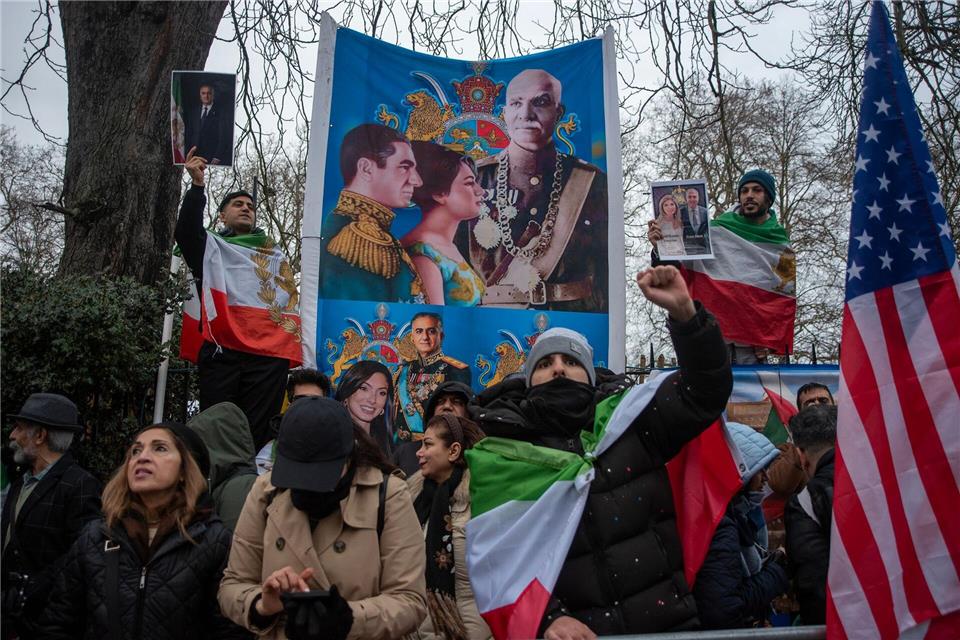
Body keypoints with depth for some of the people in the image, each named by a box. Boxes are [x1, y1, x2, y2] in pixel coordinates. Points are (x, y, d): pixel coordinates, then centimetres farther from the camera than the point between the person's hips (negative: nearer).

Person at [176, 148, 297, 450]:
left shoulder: (275, 255, 28)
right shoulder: (212, 246, 20)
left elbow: (291, 300, 20)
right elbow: (186, 231, -2)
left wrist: (288, 343, 6)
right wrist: (197, 185, -13)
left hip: (269, 352, 2)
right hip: (221, 349, -2)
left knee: (257, 431, -1)